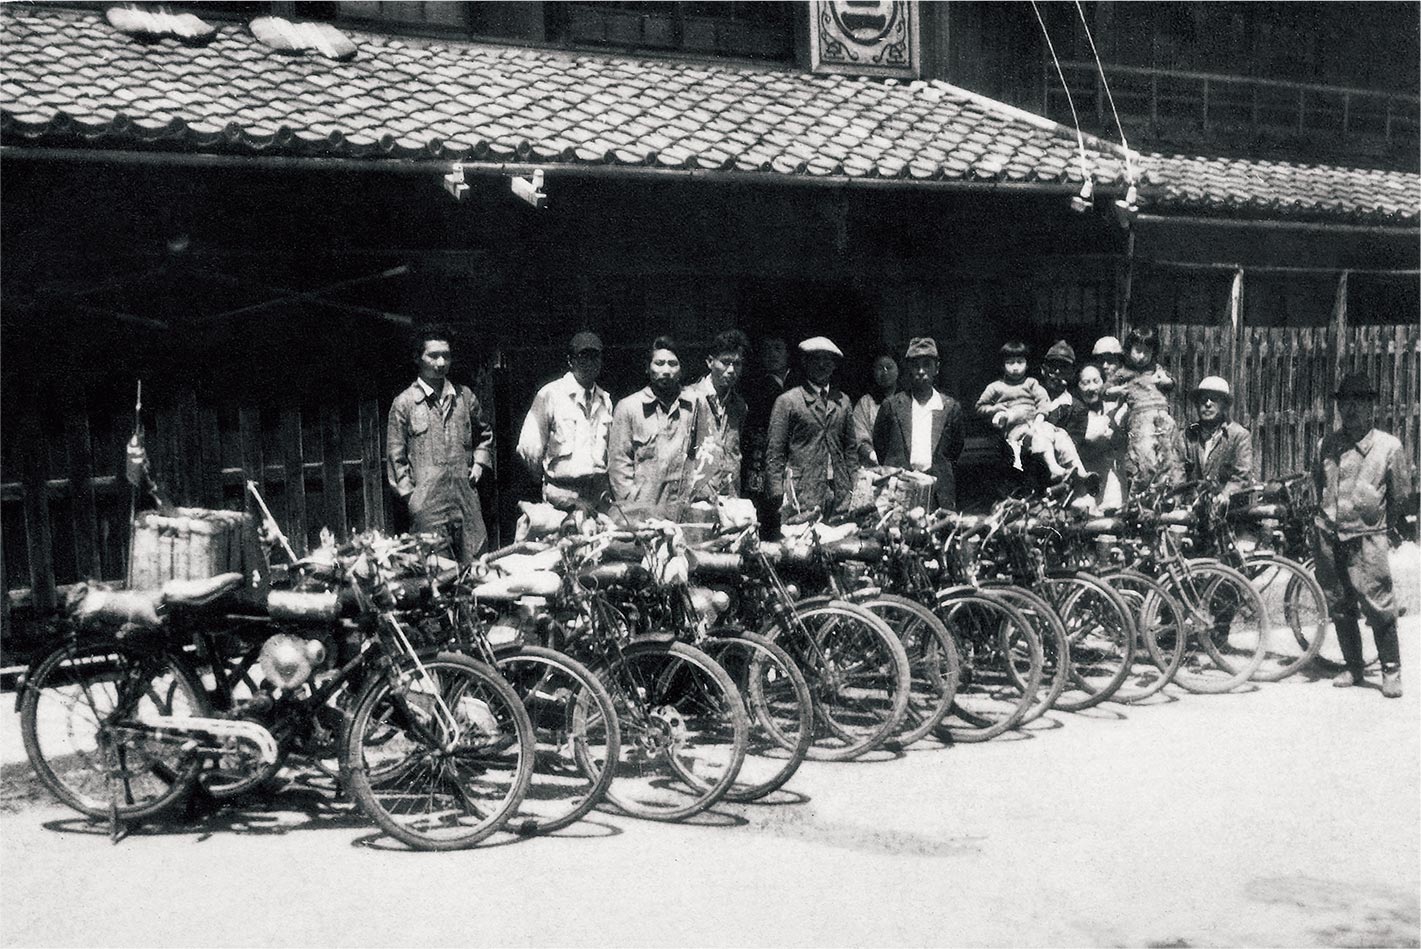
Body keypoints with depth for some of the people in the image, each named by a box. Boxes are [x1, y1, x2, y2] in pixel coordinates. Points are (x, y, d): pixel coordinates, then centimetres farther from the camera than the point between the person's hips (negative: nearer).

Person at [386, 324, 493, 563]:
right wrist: (410, 495, -3)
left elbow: (484, 434, 28)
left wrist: (479, 463, 14)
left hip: (466, 497, 3)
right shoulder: (404, 403, 1)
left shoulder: (464, 396, 11)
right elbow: (396, 457, 2)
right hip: (427, 505, -3)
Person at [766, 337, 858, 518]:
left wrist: (854, 488, 9)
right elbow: (774, 453, -1)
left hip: (840, 495, 4)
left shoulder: (842, 401, 16)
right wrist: (779, 496, -8)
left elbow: (850, 448, 18)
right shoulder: (787, 401, 2)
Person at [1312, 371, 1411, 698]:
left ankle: (1391, 670, 4)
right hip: (1328, 536, 4)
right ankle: (1353, 667, 22)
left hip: (1366, 538, -4)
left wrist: (1393, 526, 11)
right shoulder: (1326, 446, 7)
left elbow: (1401, 494, 6)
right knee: (1338, 607, 9)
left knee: (1378, 606, -9)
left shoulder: (1388, 446, -3)